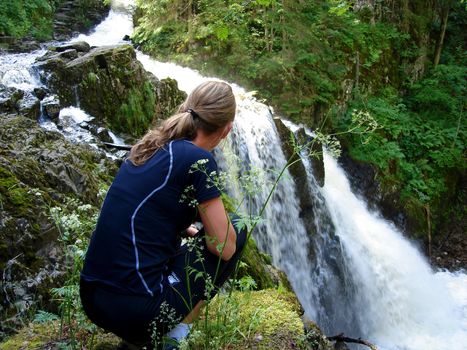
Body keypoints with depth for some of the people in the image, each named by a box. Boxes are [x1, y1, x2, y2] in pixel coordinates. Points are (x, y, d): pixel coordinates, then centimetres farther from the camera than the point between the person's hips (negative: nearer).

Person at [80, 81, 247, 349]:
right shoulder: (198, 159, -11)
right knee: (235, 232, 9)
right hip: (134, 310, -8)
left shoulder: (151, 147, 10)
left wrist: (194, 231, 36)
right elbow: (224, 248, -6)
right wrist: (222, 216, 14)